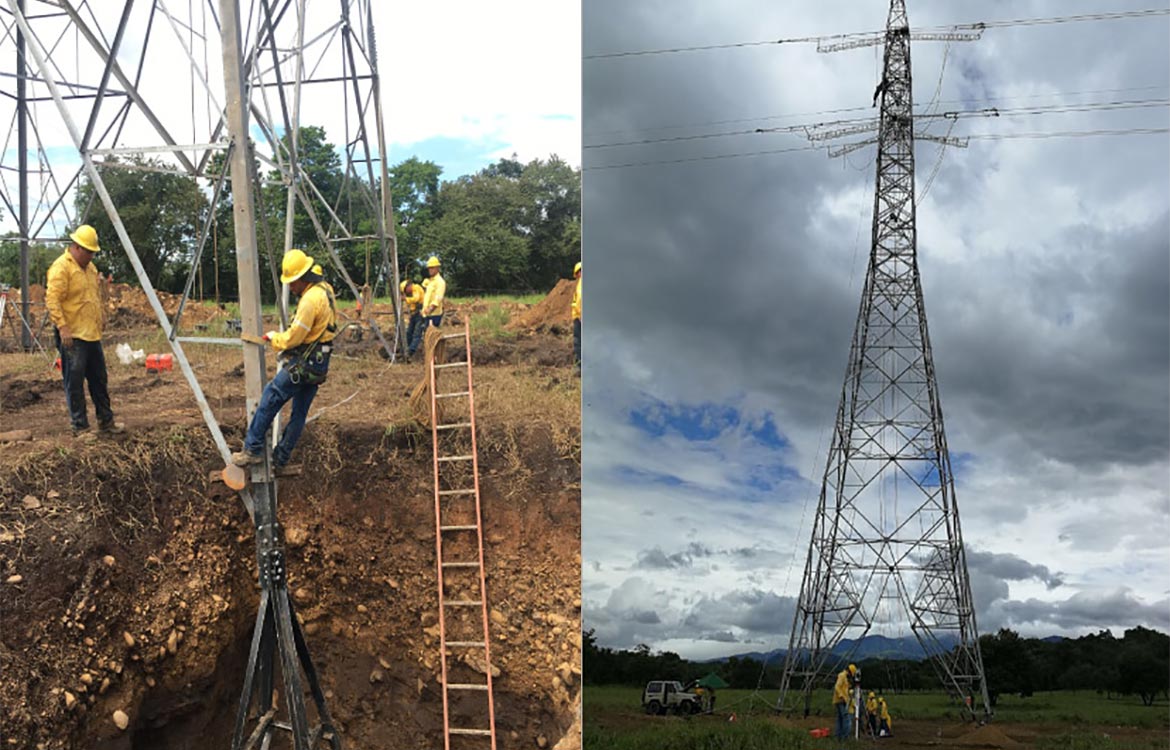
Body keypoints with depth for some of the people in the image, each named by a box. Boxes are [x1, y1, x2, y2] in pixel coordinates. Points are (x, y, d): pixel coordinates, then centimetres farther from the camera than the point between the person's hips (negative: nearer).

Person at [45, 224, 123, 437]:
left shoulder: (90, 267, 16)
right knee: (75, 383, -2)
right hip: (72, 336, -9)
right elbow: (52, 300, -20)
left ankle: (106, 421, 24)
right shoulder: (61, 267, -13)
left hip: (92, 334, 9)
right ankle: (80, 427, 4)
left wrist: (100, 313, 22)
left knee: (99, 379, 15)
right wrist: (62, 326, -25)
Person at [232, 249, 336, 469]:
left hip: (303, 363, -10)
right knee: (299, 413, 12)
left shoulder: (311, 298, -20)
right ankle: (281, 458, 20)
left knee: (269, 401, -3)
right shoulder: (325, 289, 11)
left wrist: (273, 337, 1)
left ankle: (253, 450, 0)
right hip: (319, 364, 10)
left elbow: (293, 338, -18)